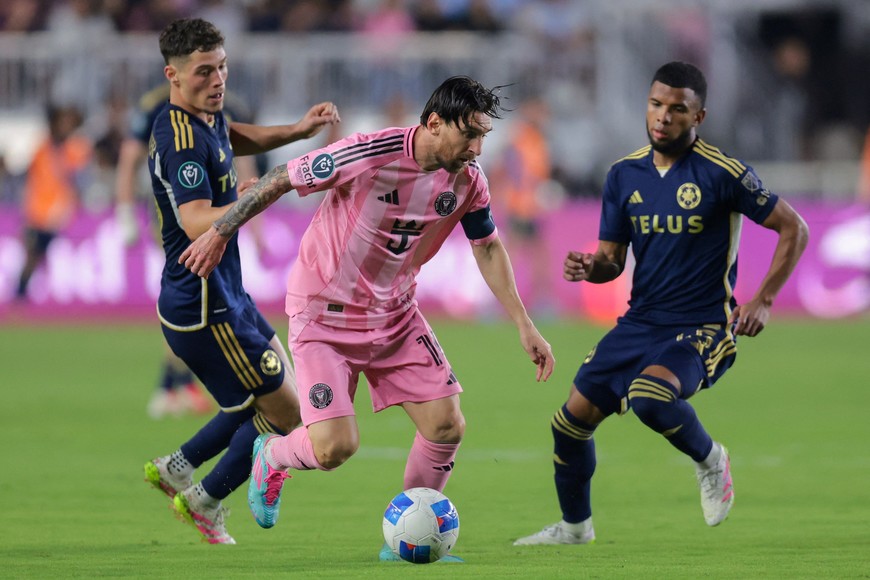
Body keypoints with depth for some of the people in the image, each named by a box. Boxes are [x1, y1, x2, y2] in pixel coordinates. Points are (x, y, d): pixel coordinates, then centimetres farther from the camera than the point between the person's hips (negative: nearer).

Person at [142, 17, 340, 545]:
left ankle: (178, 467, 30)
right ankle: (206, 503, 21)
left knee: (287, 387, 24)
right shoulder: (183, 143, -26)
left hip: (226, 297, 10)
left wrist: (299, 130, 16)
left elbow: (233, 139, 30)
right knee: (287, 415, 1)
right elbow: (198, 224, -39)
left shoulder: (207, 118, 5)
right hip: (204, 309, -10)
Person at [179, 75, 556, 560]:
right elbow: (282, 179, -15)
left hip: (395, 315, 6)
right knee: (335, 447, -16)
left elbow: (488, 246, 8)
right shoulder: (368, 156, -27)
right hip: (325, 314, -6)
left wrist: (525, 325, 6)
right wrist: (220, 233, -6)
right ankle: (272, 457, 20)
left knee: (447, 426, -6)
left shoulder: (468, 180, -9)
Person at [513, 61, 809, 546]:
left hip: (702, 327, -6)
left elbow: (794, 229, -5)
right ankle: (575, 525, 28)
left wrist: (763, 301, -11)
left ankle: (710, 460, -3)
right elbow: (612, 260, 10)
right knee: (572, 420, 3)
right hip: (641, 322, 6)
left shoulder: (722, 174, -11)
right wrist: (589, 267, -14)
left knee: (649, 397, -34)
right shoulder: (625, 175, 5)